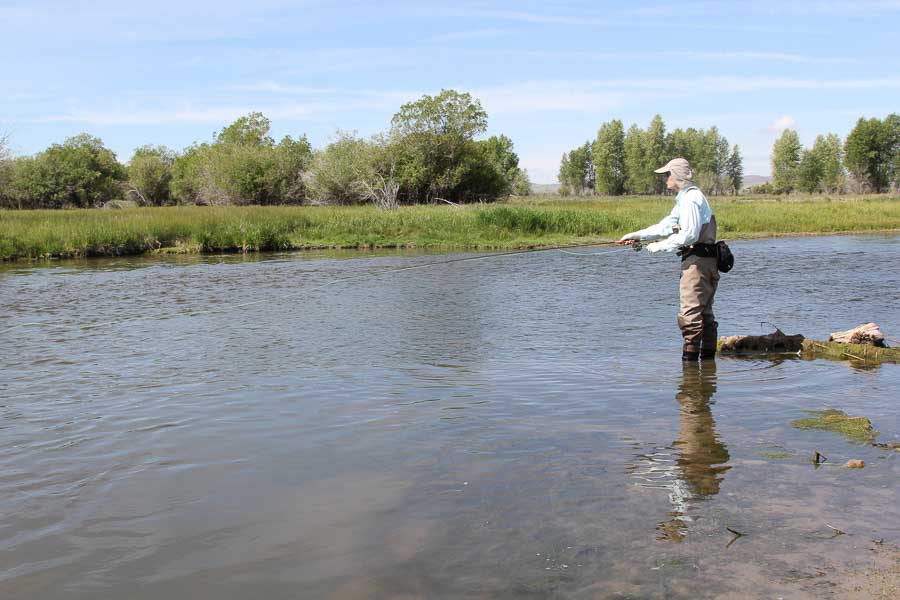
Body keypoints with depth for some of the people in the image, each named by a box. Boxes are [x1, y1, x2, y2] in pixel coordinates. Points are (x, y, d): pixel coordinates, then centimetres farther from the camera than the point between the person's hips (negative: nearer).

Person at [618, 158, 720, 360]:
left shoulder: (691, 198, -12)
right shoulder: (685, 198, 22)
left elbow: (689, 234, -20)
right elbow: (666, 225, 24)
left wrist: (661, 246, -13)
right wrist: (637, 235, 19)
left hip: (697, 260, -11)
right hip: (707, 260, 11)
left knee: (689, 313, -10)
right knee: (704, 312, 14)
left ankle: (690, 356, -8)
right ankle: (708, 355, 19)